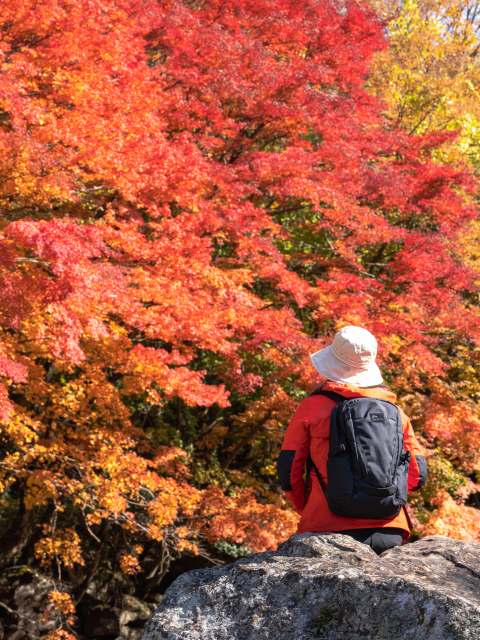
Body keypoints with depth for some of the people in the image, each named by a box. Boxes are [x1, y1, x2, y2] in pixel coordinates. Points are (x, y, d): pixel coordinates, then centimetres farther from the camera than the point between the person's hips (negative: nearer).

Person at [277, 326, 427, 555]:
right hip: (390, 534, 3)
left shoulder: (313, 406, 3)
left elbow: (288, 471, 2)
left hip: (331, 530, -3)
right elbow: (417, 475, 10)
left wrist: (306, 508, 19)